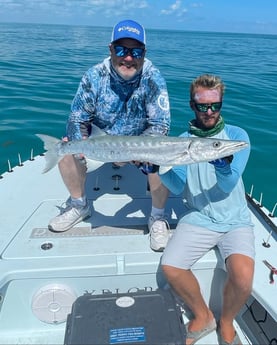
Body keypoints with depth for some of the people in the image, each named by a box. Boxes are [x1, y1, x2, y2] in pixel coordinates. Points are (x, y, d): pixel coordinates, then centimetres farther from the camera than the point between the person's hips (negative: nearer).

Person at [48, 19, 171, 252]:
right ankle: (79, 205, 8)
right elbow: (78, 119, -13)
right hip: (102, 133, 3)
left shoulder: (153, 79, -25)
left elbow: (161, 126, -27)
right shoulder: (95, 76, -19)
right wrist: (79, 142, -36)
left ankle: (157, 218, -4)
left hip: (143, 138, -2)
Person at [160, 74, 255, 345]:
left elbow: (229, 184, -13)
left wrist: (222, 164, -35)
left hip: (235, 220, -1)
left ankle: (226, 322, 9)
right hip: (197, 218, 2)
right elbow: (178, 187, -3)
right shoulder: (183, 140, 5)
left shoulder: (237, 135, 0)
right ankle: (202, 316, 11)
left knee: (242, 276, -26)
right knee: (170, 267, -20)